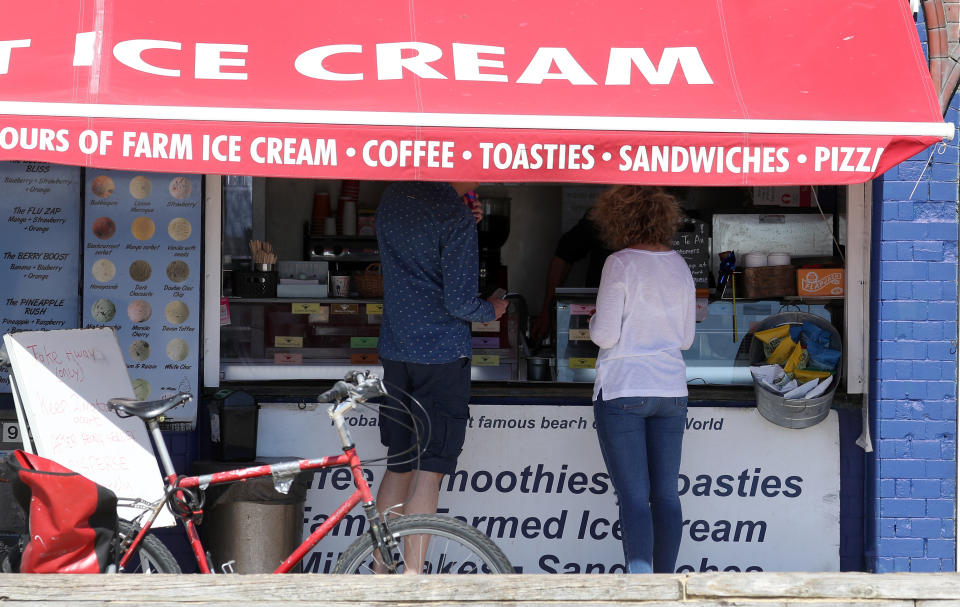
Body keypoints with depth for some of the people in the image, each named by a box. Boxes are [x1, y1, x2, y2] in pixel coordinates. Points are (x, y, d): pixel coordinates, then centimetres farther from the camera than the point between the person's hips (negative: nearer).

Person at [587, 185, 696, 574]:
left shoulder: (620, 264, -10)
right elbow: (686, 339, 13)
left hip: (622, 391, -5)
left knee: (633, 496, -7)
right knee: (666, 493, 9)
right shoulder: (679, 266, 8)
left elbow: (605, 336, -12)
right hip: (670, 389, 5)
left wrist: (595, 321, 9)